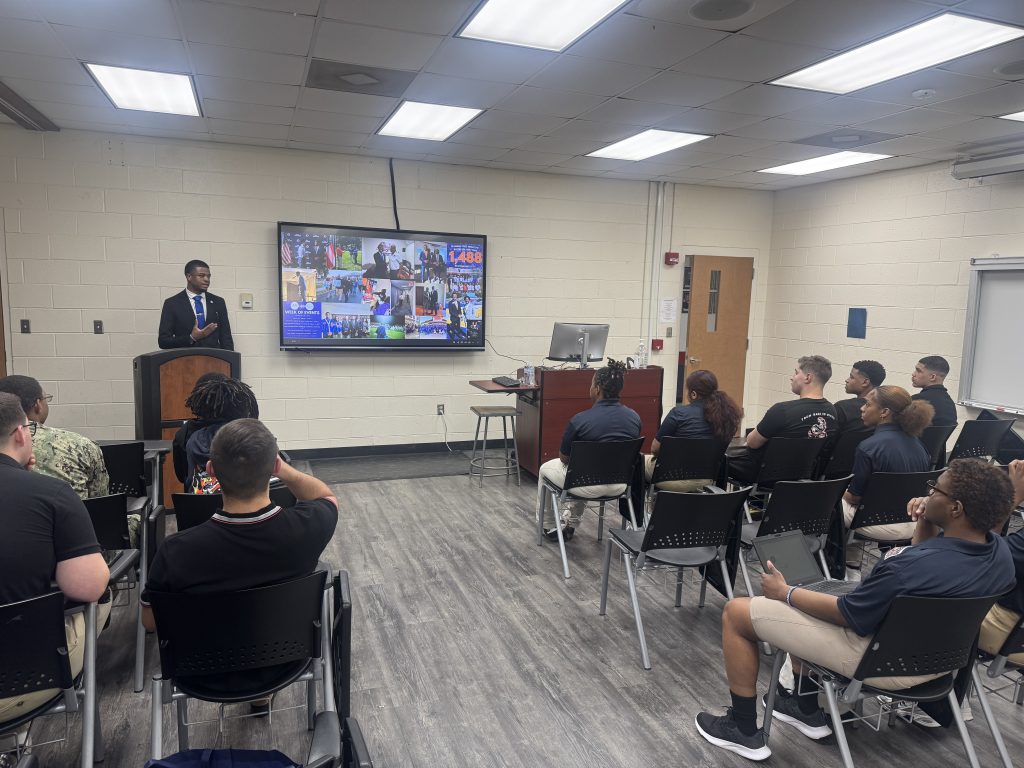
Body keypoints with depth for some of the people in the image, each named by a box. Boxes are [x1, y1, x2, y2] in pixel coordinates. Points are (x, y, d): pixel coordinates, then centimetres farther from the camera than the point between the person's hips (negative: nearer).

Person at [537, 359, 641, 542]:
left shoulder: (580, 420, -20)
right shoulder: (634, 417, -4)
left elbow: (564, 458, -5)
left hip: (590, 486, -5)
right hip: (620, 485, 5)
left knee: (545, 468, 25)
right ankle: (570, 525, 41)